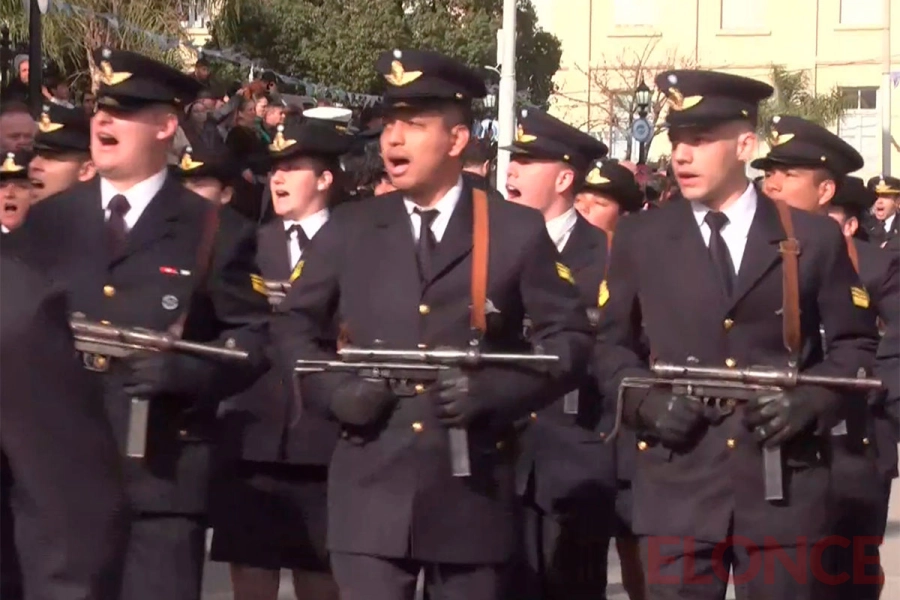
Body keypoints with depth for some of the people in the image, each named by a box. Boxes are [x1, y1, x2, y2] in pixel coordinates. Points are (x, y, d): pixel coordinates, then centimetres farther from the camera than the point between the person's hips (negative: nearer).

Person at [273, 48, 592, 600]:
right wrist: (336, 392, -4)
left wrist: (491, 392, -13)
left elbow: (570, 338, 2)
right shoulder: (348, 230, 9)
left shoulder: (519, 232, 3)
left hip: (472, 494, -1)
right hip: (371, 495, 1)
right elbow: (295, 327, 15)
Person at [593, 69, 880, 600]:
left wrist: (810, 402, -9)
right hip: (676, 484, 1)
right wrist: (646, 403, -6)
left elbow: (857, 344, 8)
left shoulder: (815, 238, 6)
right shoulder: (640, 238, 9)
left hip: (785, 483, 0)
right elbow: (611, 344, 13)